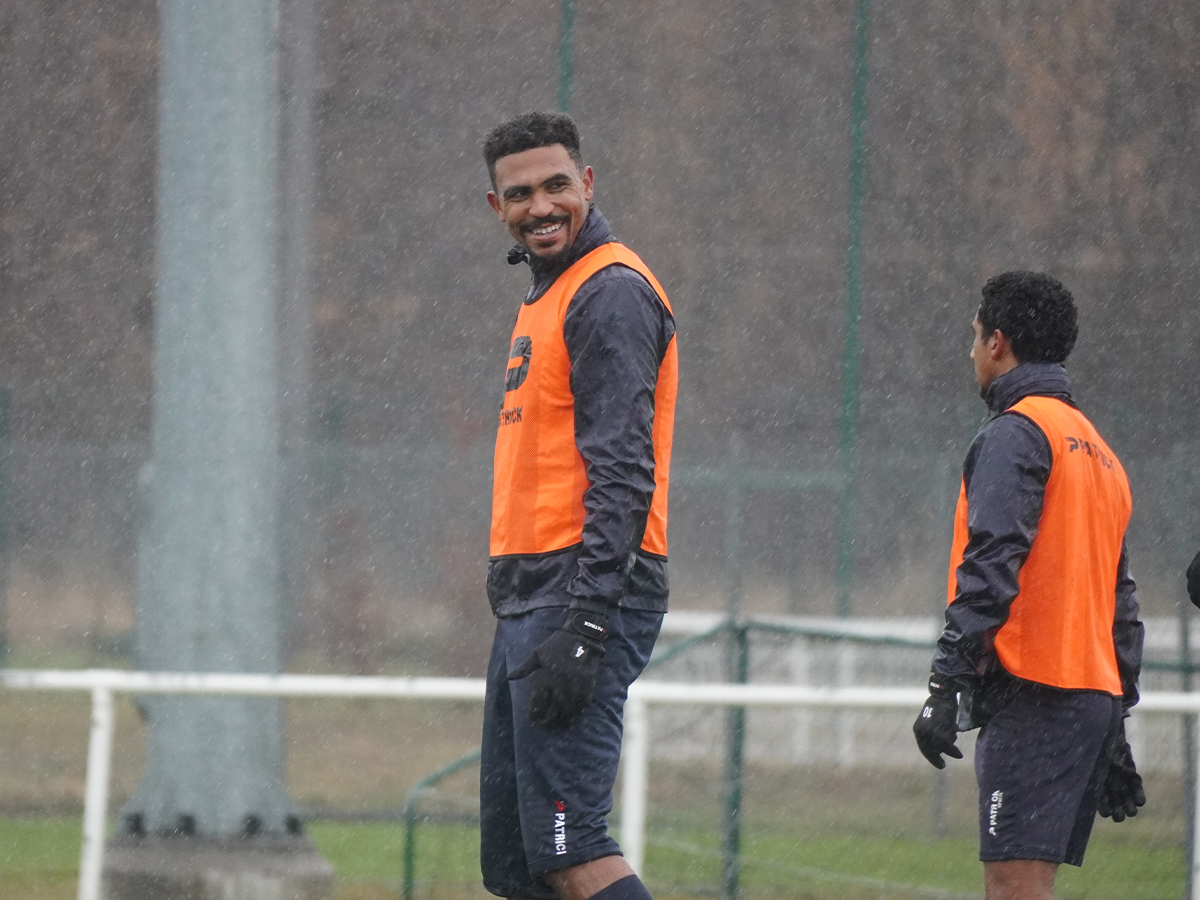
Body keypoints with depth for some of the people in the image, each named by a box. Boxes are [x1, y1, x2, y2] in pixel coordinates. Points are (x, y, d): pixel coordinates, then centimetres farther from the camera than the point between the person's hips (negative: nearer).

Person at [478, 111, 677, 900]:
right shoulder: (550, 295, 21)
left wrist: (581, 628, -25)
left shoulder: (610, 293, -10)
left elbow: (623, 473, -18)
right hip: (530, 598, 10)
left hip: (584, 594, -10)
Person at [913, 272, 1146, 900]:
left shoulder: (1016, 433, -5)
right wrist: (1115, 728, 25)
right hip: (1095, 693, 9)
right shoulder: (1098, 450, 23)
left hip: (1033, 690, -9)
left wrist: (948, 682, -19)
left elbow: (991, 565, -17)